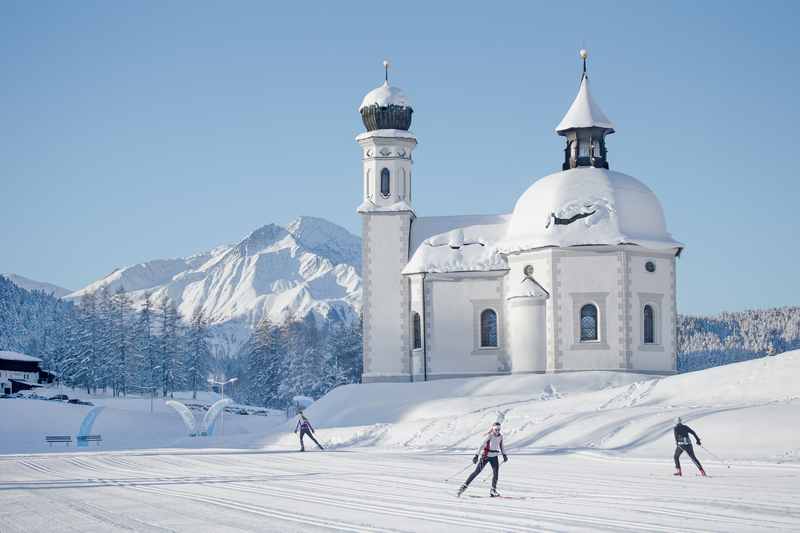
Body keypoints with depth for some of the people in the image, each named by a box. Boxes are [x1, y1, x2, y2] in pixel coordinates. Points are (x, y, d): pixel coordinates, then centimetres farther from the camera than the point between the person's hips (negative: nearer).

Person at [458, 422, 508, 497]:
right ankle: (465, 486, 3)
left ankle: (493, 490, 1)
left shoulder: (500, 436, 1)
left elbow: (501, 446, 17)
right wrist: (476, 456, -28)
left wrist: (504, 455, 10)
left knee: (496, 472, -8)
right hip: (485, 455, -5)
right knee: (477, 471, -4)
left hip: (494, 456, 5)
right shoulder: (489, 436, -18)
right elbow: (482, 445, -22)